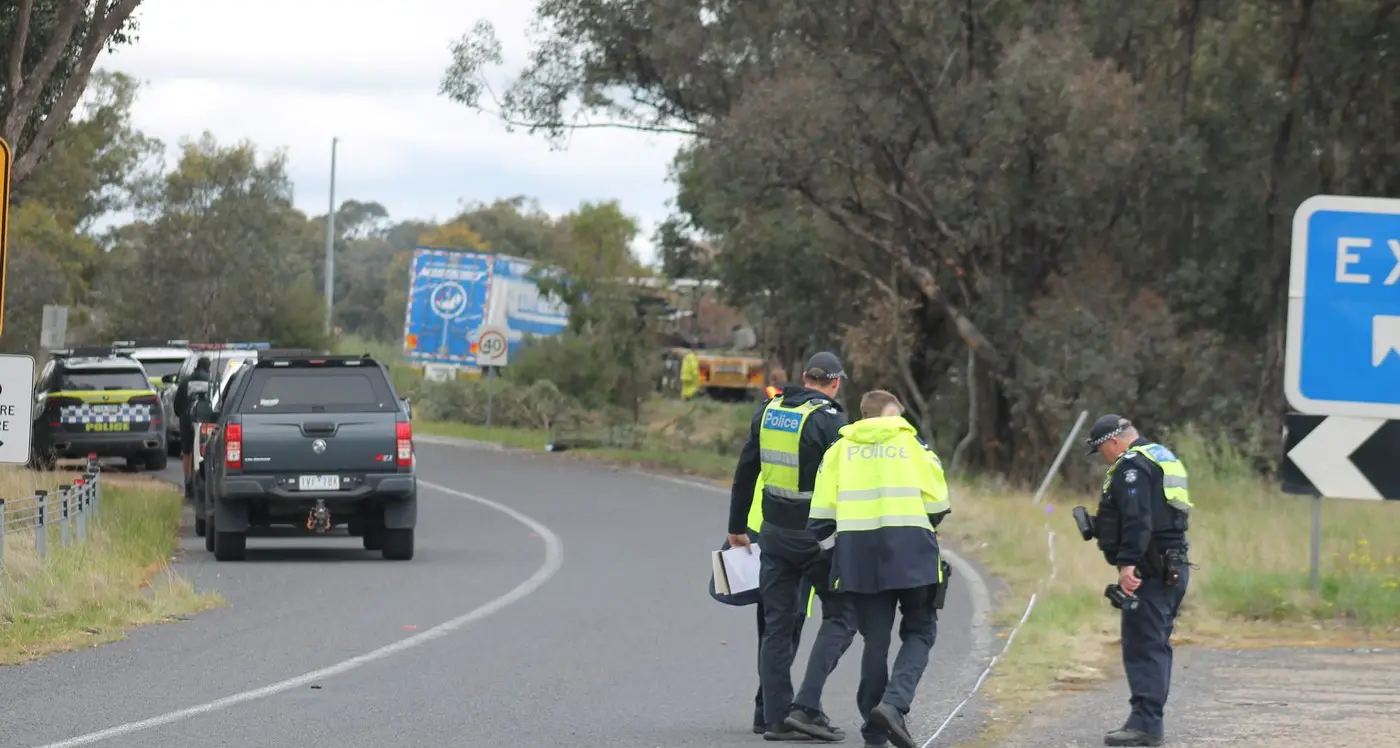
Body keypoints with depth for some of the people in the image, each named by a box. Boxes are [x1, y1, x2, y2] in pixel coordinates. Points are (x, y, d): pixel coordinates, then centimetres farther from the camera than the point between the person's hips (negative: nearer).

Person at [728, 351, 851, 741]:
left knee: (778, 624, 9)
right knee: (839, 617, 6)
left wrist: (736, 527, 21)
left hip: (775, 533, 5)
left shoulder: (767, 412, 7)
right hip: (817, 534, -5)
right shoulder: (830, 420, -12)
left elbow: (744, 474, 12)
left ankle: (776, 716, 7)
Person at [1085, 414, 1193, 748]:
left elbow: (1137, 520, -22)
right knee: (1156, 645, 14)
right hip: (1174, 567, 11)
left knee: (1143, 647, -11)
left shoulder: (1132, 465, -11)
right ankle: (1150, 719, 18)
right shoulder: (1164, 458, 22)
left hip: (1150, 570, -11)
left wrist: (1128, 562, -27)